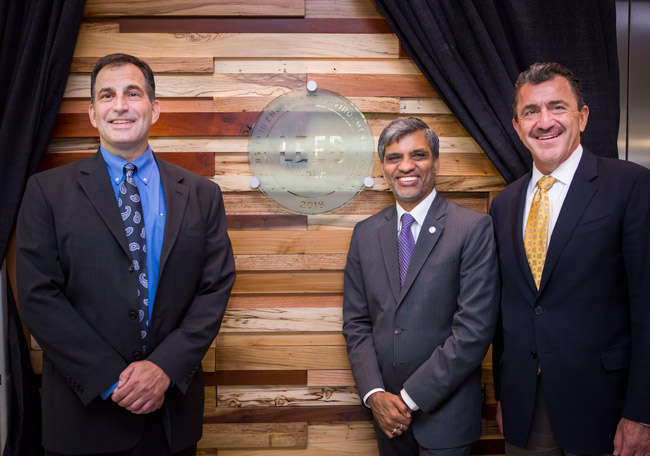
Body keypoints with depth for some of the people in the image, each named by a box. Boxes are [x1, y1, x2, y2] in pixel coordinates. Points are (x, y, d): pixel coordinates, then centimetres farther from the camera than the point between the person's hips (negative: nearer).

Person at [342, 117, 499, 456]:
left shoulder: (474, 228, -10)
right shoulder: (366, 233, 5)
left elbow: (474, 329, -15)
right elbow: (356, 322, 6)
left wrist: (410, 397, -14)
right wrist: (374, 394, -7)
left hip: (445, 415, -4)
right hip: (386, 410, 4)